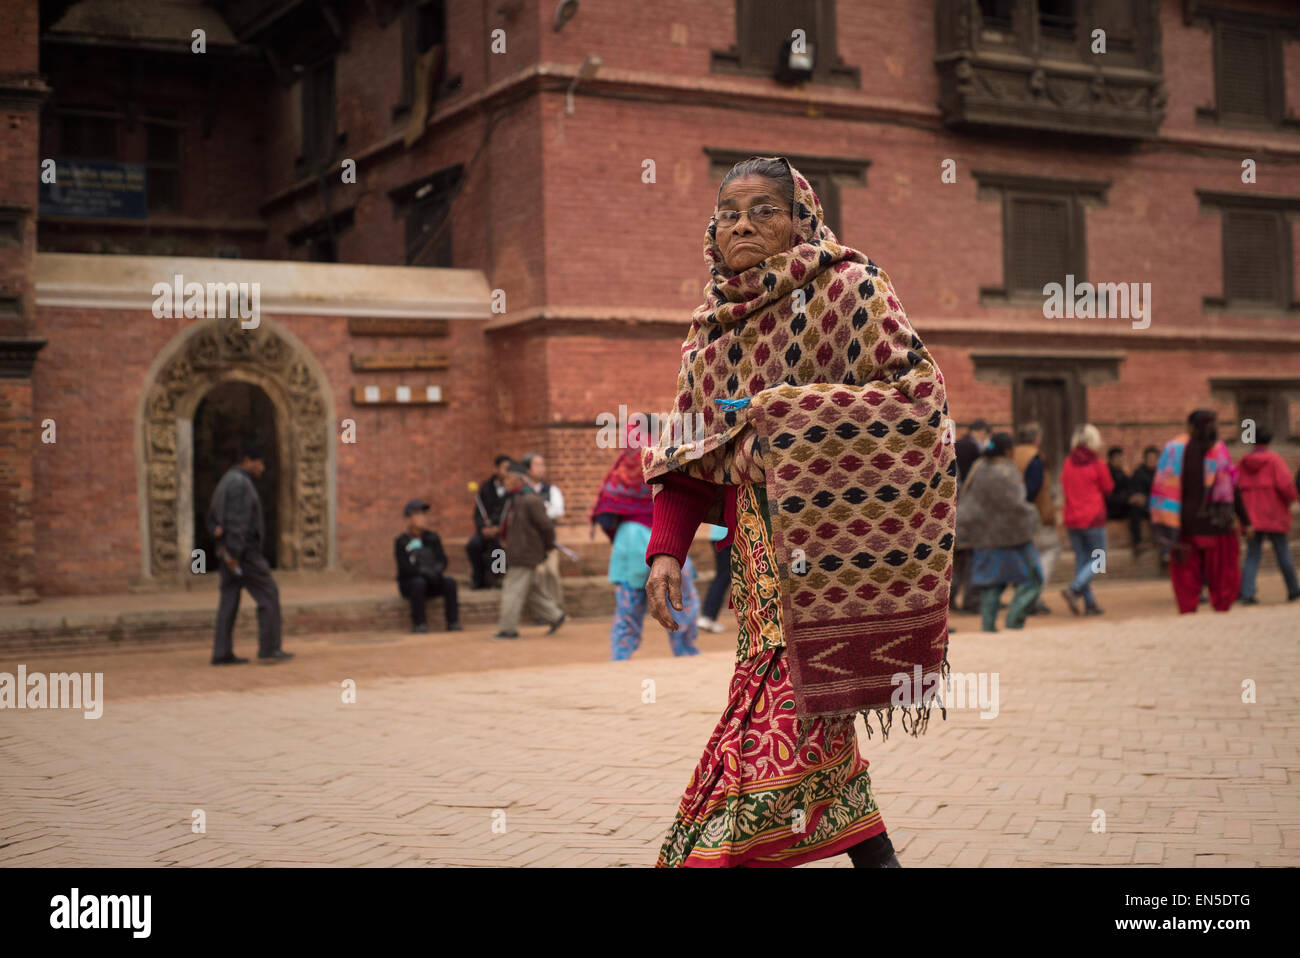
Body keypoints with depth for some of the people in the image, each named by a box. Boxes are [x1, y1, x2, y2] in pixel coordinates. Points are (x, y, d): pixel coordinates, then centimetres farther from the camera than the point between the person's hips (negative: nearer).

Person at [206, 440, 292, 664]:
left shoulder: (225, 482, 18)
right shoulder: (240, 483, -15)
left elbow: (212, 518, 20)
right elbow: (237, 521, -21)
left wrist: (218, 532, 2)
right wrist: (234, 553, -23)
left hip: (229, 553, 10)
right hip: (244, 552, -10)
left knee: (229, 601, 6)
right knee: (268, 594, -4)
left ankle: (222, 653, 4)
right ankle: (269, 649, -5)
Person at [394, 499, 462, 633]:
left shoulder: (432, 537, 9)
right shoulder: (401, 541, -5)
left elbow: (442, 559, 3)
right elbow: (405, 568, -14)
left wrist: (438, 570, -20)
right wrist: (427, 572, -24)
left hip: (432, 583, 4)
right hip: (409, 583, -4)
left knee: (450, 582, -24)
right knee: (419, 582, -36)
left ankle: (453, 621, -24)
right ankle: (419, 623, -31)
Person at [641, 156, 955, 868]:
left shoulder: (848, 287, -3)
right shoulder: (709, 327, 15)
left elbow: (918, 390, -12)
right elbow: (684, 454, 14)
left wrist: (784, 416, -17)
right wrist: (665, 550, -1)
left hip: (828, 537, -6)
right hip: (758, 549, 6)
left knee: (780, 723, -14)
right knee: (808, 733, 8)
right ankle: (869, 852, 21)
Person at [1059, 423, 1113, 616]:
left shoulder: (1068, 463, 1)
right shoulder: (1097, 464, -11)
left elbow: (1064, 489, 8)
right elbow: (1108, 488, 0)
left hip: (1071, 518, 5)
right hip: (1093, 517, -5)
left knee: (1081, 558, 10)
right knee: (1097, 559, 5)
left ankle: (1090, 603, 10)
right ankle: (1074, 589, -16)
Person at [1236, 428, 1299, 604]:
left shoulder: (1244, 462, 4)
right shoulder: (1274, 459, -8)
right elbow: (1285, 484, -17)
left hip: (1251, 516, 3)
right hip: (1273, 515, -3)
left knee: (1252, 555, 4)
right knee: (1283, 554, 10)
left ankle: (1247, 593, -9)